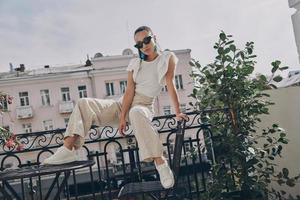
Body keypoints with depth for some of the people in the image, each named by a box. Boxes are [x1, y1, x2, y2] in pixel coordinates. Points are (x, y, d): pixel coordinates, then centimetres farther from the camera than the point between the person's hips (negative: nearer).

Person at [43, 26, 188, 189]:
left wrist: (178, 112, -15)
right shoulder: (135, 63, 10)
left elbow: (170, 85, -7)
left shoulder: (168, 58, 1)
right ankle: (68, 149, -23)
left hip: (144, 107, -5)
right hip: (123, 104, 6)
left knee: (136, 113, -43)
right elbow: (129, 91, -1)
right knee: (84, 103, -10)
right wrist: (122, 117, -13)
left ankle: (160, 162, -40)